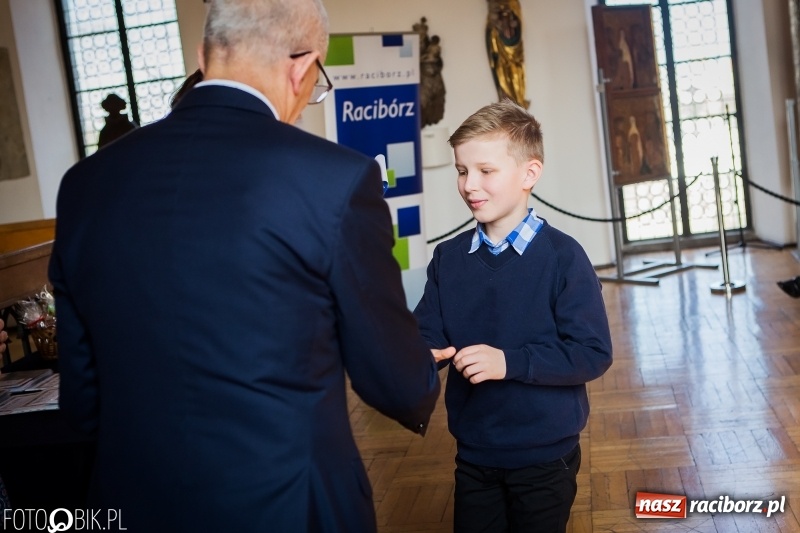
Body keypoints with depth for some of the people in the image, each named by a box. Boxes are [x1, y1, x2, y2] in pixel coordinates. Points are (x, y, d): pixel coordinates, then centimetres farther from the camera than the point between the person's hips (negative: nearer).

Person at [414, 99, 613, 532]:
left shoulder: (562, 256, -14)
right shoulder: (447, 258, 0)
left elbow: (593, 353, -17)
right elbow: (427, 339, -1)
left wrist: (510, 362, -26)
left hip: (545, 457, -3)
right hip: (473, 456, 4)